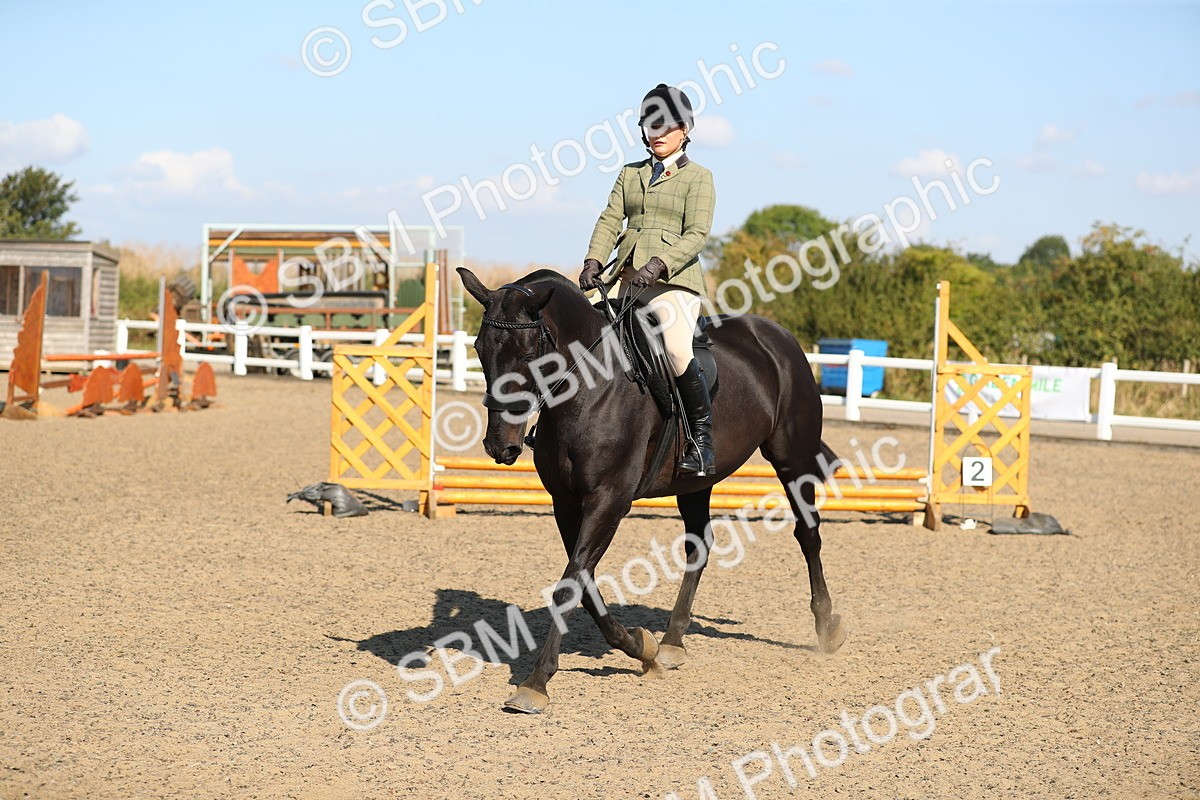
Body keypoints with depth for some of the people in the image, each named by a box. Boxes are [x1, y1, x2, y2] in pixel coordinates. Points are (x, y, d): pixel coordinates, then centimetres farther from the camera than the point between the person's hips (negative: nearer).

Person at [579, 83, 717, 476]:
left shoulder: (698, 177, 4)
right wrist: (594, 261, -8)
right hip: (627, 281, 6)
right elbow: (610, 221, 10)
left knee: (678, 352, -25)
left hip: (673, 279, -6)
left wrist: (659, 264, -22)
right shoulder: (630, 174, 19)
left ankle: (702, 440, -16)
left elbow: (697, 234, -7)